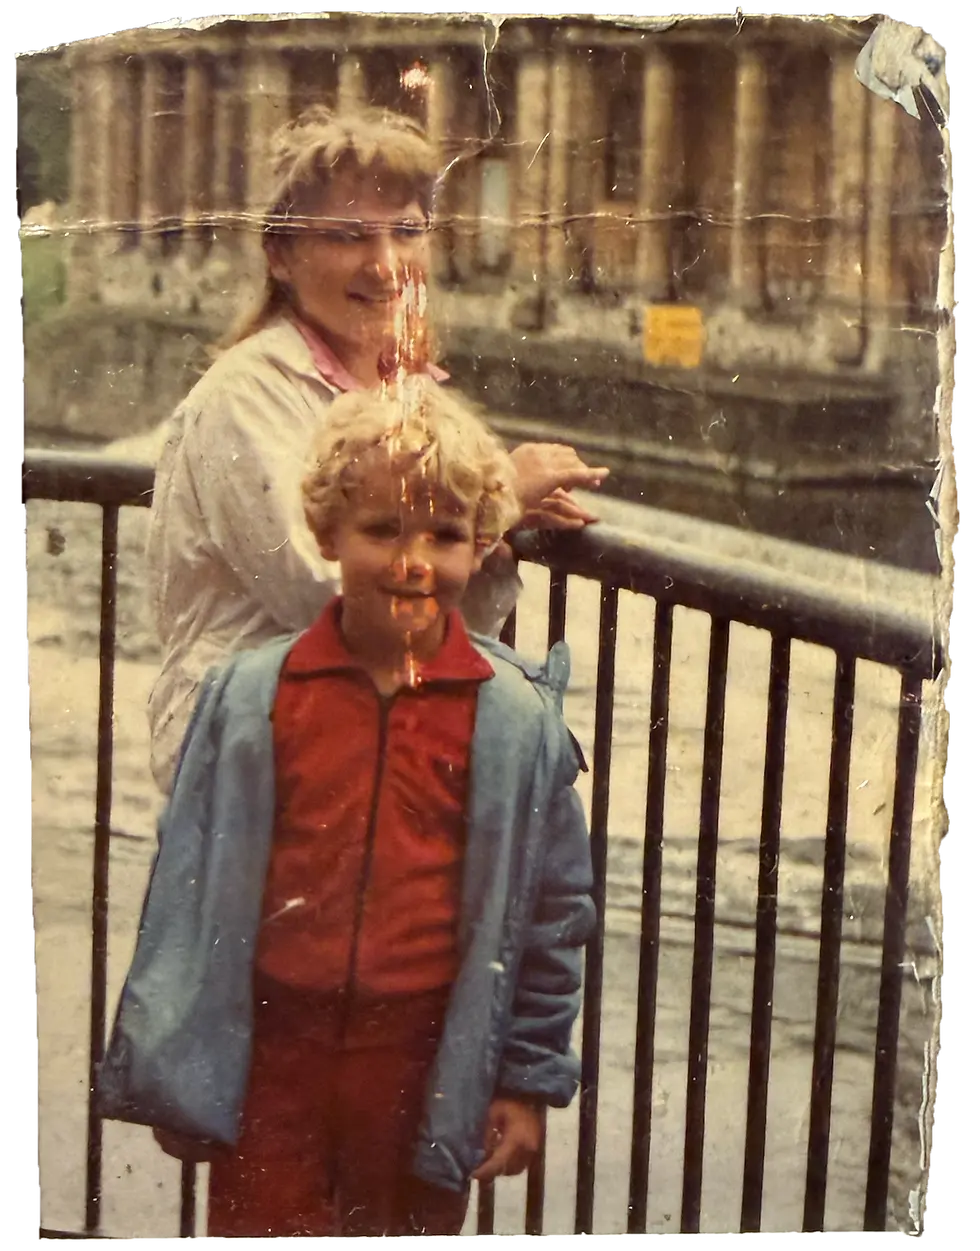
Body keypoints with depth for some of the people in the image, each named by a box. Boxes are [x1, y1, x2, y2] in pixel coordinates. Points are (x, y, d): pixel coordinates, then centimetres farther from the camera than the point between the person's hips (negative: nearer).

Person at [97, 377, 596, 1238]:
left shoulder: (517, 716, -5)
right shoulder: (248, 696, -4)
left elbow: (555, 911, 1)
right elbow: (187, 888, 3)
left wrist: (530, 1080, 2)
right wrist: (171, 1073, 5)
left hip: (426, 1069, 0)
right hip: (270, 1057, 0)